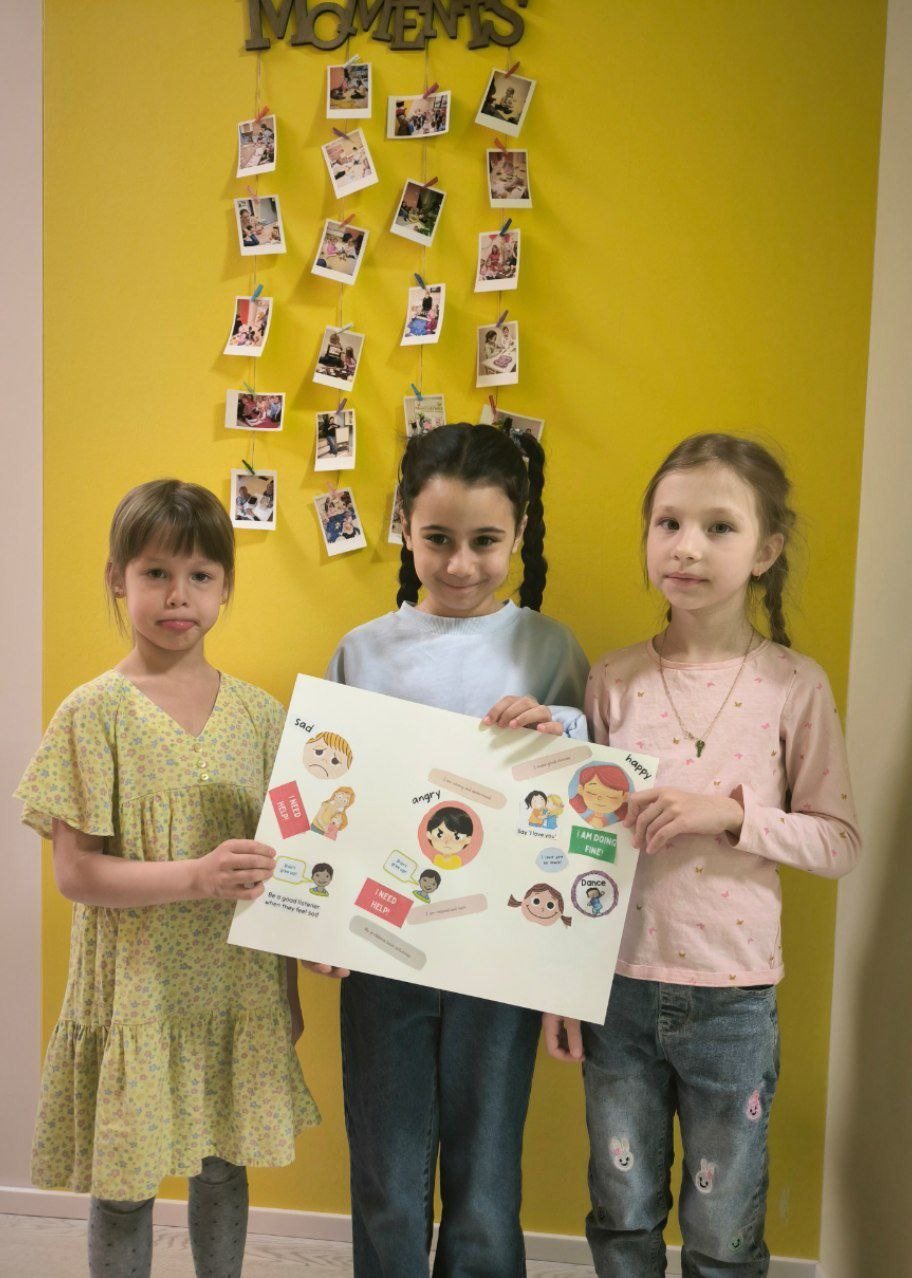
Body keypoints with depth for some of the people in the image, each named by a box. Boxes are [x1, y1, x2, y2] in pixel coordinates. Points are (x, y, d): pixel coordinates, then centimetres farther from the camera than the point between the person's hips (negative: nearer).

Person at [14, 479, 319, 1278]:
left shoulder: (258, 712, 0)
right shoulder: (95, 712, -9)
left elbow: (281, 857, 7)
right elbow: (75, 873, -13)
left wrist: (287, 985, 9)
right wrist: (197, 878, -26)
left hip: (239, 989, 3)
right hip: (136, 994, -3)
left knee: (224, 1169, 18)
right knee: (125, 1186, 11)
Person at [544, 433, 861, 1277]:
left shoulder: (794, 686, -8)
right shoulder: (614, 681, -3)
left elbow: (839, 842, -4)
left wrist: (734, 812, -20)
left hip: (732, 997, -1)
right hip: (618, 987, 2)